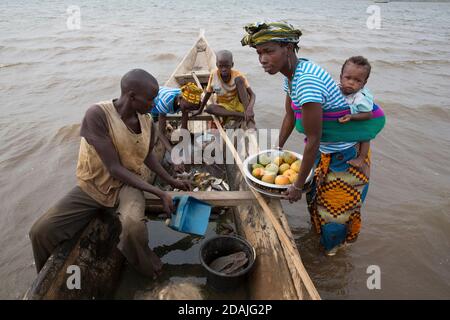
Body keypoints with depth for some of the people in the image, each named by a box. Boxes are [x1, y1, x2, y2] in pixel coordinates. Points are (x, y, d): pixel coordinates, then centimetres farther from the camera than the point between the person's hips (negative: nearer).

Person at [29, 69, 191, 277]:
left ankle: (148, 272, 0)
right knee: (40, 232, -14)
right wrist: (159, 193, -25)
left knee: (133, 225, -32)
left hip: (128, 184, 1)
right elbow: (114, 168, -26)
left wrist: (170, 181, 9)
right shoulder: (97, 115, -24)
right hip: (92, 187, -1)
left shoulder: (147, 122, -7)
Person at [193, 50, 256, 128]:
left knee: (239, 79, -26)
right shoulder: (213, 75, -10)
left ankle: (249, 119, -35)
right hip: (224, 107, 2)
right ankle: (241, 115, -33)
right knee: (209, 108, -29)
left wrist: (250, 108, -41)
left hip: (239, 105, -1)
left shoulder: (238, 76, -15)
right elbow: (208, 94, 4)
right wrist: (200, 110, 9)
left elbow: (252, 94, -21)